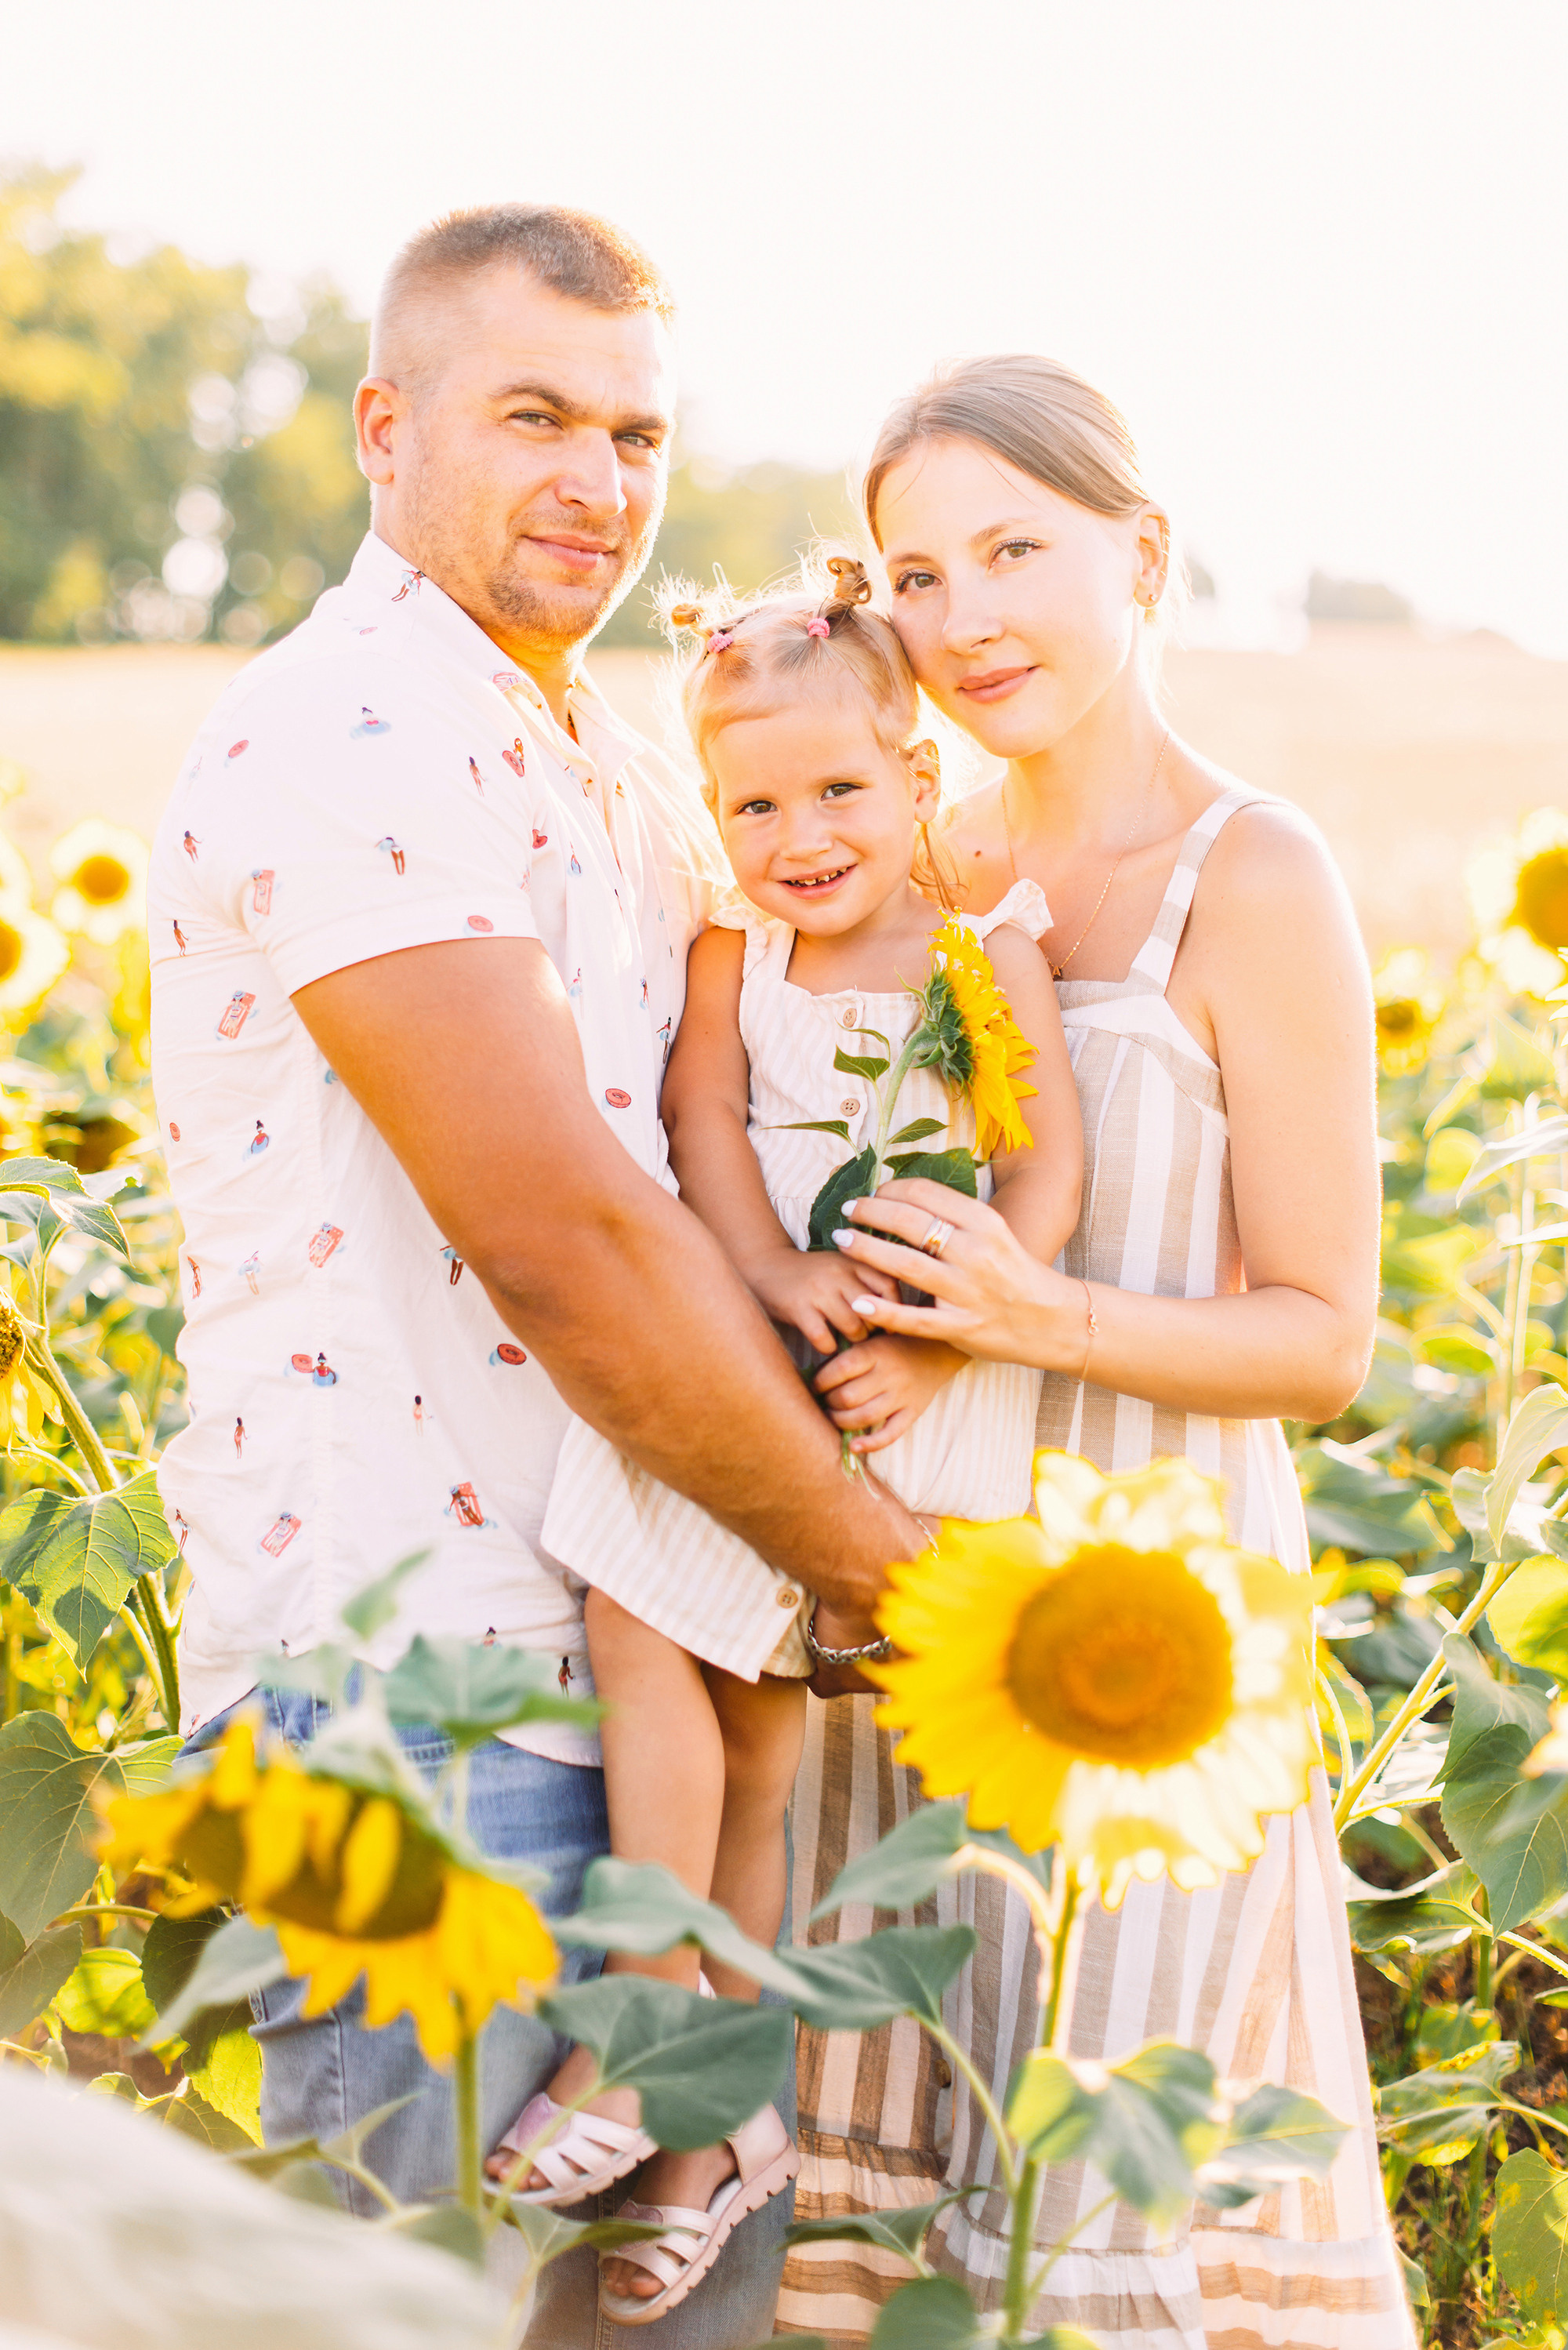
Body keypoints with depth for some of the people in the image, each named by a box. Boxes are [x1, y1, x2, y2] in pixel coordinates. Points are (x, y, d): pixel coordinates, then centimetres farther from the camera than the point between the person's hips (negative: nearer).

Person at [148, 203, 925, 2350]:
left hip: (622, 1665, 9)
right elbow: (554, 1236, -21)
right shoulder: (345, 743, -14)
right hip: (402, 1687, -9)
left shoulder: (620, 783, 17)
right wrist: (871, 1567, -12)